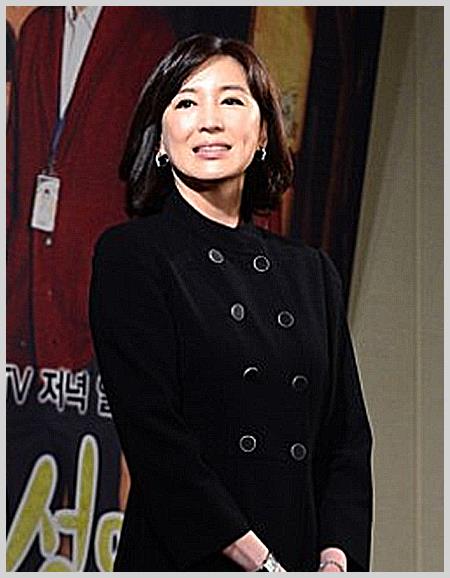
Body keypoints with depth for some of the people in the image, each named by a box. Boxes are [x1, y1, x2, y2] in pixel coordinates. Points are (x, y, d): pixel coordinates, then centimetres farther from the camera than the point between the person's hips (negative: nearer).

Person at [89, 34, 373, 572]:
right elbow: (153, 437, -13)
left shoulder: (311, 271, 10)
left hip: (308, 558, 4)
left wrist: (336, 558, -9)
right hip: (185, 562, -4)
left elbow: (349, 438, 7)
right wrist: (263, 563, -18)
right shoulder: (131, 254, -4)